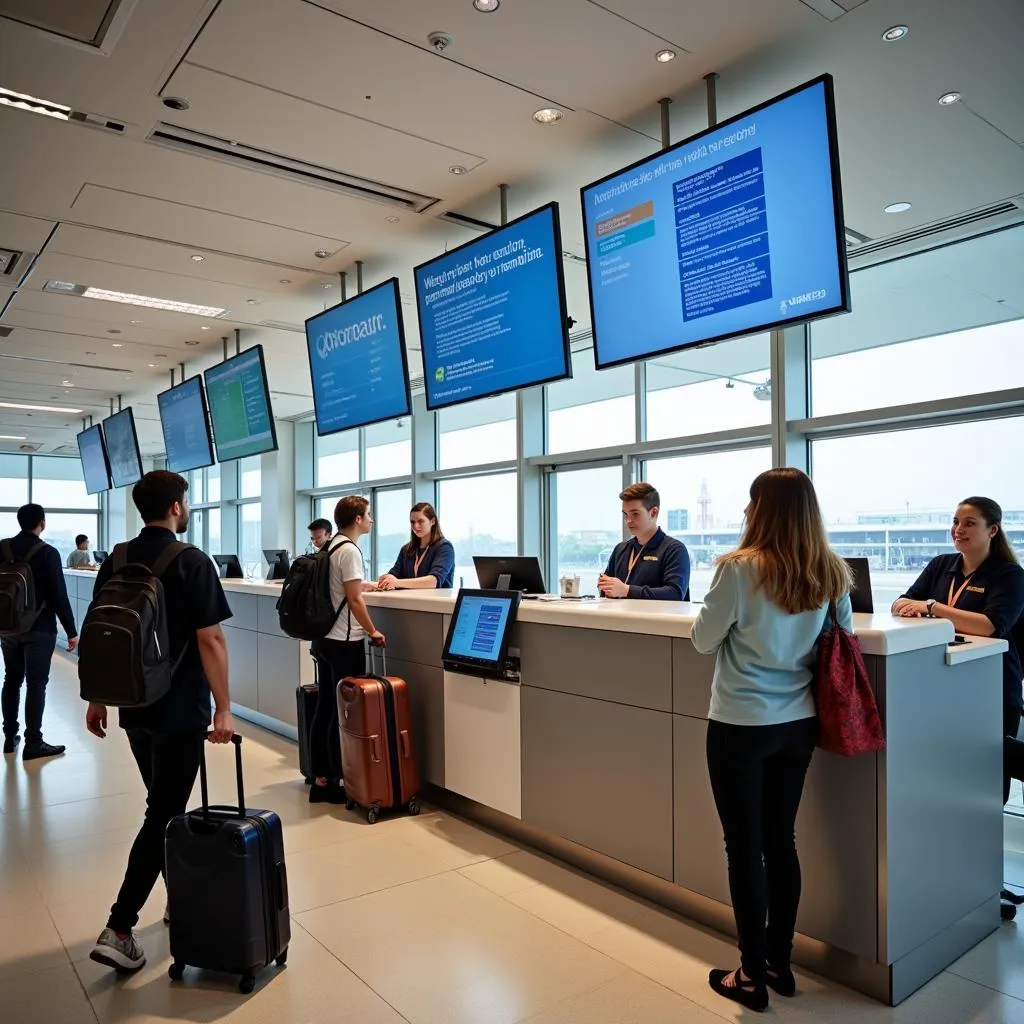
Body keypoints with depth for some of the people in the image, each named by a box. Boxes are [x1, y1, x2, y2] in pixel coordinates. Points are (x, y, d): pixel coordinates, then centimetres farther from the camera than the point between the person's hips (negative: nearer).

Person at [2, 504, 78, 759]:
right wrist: (71, 631, -8)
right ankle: (33, 743, 0)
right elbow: (59, 595, -13)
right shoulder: (48, 553, -12)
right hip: (39, 628, -6)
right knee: (36, 684, -2)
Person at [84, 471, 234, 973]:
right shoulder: (192, 562, -15)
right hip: (179, 710, -7)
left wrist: (98, 698, 17)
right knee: (162, 816, 2)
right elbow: (210, 639, -19)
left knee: (164, 805, 21)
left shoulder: (115, 562, 4)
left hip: (134, 707, 7)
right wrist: (223, 708, -14)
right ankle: (118, 929, 2)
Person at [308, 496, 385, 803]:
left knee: (325, 707, 11)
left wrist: (364, 585, 39)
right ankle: (338, 780, 8)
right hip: (344, 641, -9)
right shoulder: (349, 550, -15)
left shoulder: (331, 546, 13)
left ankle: (320, 778, 17)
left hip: (324, 637, 9)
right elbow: (354, 600, -17)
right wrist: (372, 631, -7)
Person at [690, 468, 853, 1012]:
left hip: (741, 726, -5)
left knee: (744, 847, 7)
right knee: (780, 841, 18)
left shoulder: (739, 568, -18)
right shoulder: (833, 574, -1)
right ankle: (779, 963, 31)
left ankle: (752, 975, 21)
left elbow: (704, 640, -8)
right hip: (798, 724, 6)